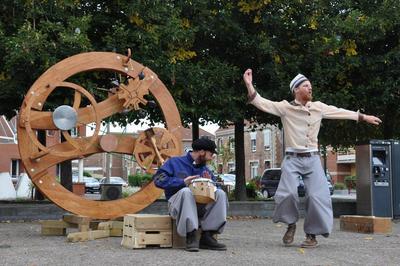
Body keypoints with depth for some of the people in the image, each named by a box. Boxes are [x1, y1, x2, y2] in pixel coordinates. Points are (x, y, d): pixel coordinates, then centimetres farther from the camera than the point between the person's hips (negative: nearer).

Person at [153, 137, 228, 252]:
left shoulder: (205, 170, 20)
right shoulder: (175, 162, 3)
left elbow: (216, 187, 14)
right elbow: (158, 180, -9)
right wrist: (183, 182, -16)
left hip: (201, 207, 5)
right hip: (178, 203, -4)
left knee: (220, 193, -19)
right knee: (186, 191, -36)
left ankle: (207, 235, -24)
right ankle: (191, 236, -34)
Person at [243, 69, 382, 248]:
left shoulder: (319, 107, 10)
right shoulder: (285, 107, 0)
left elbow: (340, 112, 20)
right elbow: (262, 103, -7)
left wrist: (363, 117, 26)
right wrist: (249, 85, -19)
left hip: (312, 159, 3)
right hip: (292, 159, -2)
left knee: (317, 196, -7)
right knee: (288, 193, -16)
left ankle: (312, 234, 8)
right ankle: (291, 224, 13)